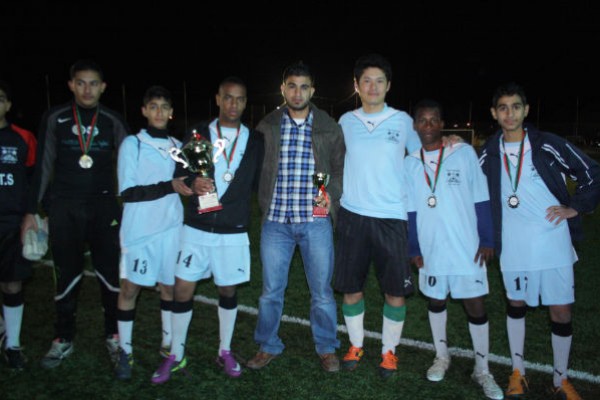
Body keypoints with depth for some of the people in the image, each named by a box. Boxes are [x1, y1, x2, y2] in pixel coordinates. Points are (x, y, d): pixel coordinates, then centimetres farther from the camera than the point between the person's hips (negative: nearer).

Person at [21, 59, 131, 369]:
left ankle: (113, 336, 20)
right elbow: (43, 166, 4)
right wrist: (31, 211, 4)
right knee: (66, 276, 6)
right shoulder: (55, 118, 1)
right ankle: (64, 339, 23)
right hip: (64, 208, 0)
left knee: (110, 273, 2)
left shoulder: (113, 121, 1)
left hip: (104, 206, 0)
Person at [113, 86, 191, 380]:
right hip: (139, 231, -3)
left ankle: (168, 344, 24)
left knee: (169, 286, 9)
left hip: (172, 228, 4)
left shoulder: (179, 146, 11)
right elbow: (128, 192, -11)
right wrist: (170, 186, -18)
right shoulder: (132, 144, -3)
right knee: (130, 287, 1)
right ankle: (125, 351, 16)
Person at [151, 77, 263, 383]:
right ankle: (176, 356, 23)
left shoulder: (255, 141, 3)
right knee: (183, 289, 3)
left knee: (228, 290, 12)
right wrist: (193, 183, -15)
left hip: (233, 231, 0)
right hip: (196, 227, 0)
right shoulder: (197, 134, 2)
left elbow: (258, 182, 7)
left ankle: (225, 351, 32)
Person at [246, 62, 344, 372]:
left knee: (322, 291, 8)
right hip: (276, 221, 1)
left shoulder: (329, 128, 2)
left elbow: (340, 169, 7)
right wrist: (263, 204, 1)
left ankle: (326, 347, 28)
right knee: (271, 290, 10)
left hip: (316, 221, -1)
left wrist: (331, 194, -9)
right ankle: (268, 346, 30)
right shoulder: (266, 126, 5)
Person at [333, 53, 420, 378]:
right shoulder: (346, 122, 7)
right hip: (353, 215, 2)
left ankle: (389, 350, 24)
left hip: (391, 217, -1)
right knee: (350, 288, 9)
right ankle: (355, 344, 30)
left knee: (395, 290, 3)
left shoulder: (403, 121, 4)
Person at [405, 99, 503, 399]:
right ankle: (442, 357, 35)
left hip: (468, 248, -2)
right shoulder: (410, 164, 3)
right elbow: (410, 211, 6)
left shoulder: (464, 153, -4)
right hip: (431, 249, 3)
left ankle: (482, 370, 20)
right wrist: (414, 249, 5)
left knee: (475, 306, 3)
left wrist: (487, 240, -3)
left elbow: (481, 200, -2)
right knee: (436, 301, 15)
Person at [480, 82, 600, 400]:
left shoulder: (549, 145, -4)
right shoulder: (489, 153, 1)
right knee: (516, 304, 15)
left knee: (562, 311, 4)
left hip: (553, 241, -1)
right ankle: (518, 372, 32)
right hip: (513, 247, 2)